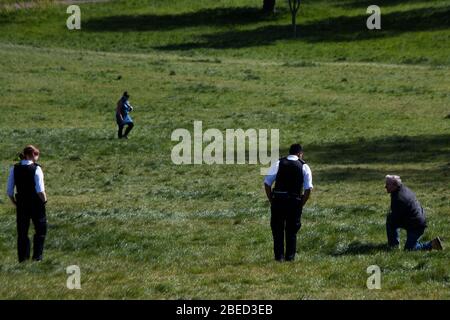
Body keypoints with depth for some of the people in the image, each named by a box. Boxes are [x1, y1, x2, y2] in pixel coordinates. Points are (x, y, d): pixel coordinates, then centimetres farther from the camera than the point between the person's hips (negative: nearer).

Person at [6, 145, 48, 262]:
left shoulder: (14, 169, -1)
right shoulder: (36, 169, -14)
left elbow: (9, 191, -1)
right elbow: (40, 190, -20)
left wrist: (15, 203, 11)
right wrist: (44, 200, -3)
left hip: (21, 204, 4)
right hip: (36, 204, -4)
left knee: (22, 232, 13)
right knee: (41, 230, 14)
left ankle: (22, 258, 15)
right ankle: (37, 256, 10)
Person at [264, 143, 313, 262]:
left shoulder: (278, 164, 6)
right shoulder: (304, 167, 4)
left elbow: (267, 183, 1)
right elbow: (308, 189, -3)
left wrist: (271, 200, 7)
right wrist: (301, 204, 7)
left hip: (278, 200, 0)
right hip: (295, 201, 0)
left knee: (277, 230, 9)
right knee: (292, 231, 11)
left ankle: (279, 256, 7)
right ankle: (290, 256, 10)